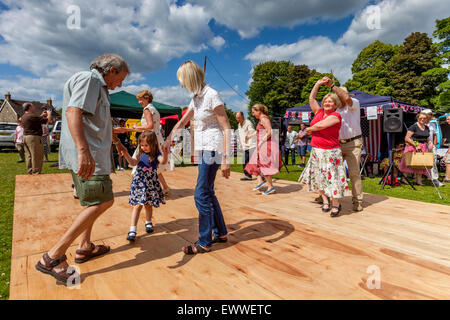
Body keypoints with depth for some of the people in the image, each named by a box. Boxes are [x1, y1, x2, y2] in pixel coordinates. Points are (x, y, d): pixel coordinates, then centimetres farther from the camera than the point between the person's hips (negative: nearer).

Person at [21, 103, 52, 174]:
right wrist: (49, 114, 4)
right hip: (34, 137, -9)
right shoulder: (32, 116, -16)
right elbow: (48, 120, -15)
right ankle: (36, 173, -1)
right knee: (37, 157, -3)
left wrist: (41, 115, 25)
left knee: (29, 156, 14)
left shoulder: (23, 117, 12)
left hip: (25, 137, 10)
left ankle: (30, 172, 20)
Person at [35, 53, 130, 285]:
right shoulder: (88, 79, -7)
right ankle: (53, 257, -6)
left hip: (92, 154, 11)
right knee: (103, 201, -11)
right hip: (86, 155, -11)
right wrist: (84, 150, -36)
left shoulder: (99, 87, 25)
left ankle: (85, 247, 28)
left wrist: (117, 142, 51)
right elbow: (73, 111, -24)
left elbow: (104, 123, 39)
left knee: (94, 201, 17)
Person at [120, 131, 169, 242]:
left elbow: (163, 161, -29)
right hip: (139, 183, 2)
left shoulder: (156, 155, -9)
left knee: (148, 205, 14)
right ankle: (132, 230, -1)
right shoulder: (141, 154, 5)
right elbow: (133, 163, 11)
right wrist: (126, 155, -4)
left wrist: (165, 155, -51)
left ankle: (148, 222, 40)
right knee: (137, 205, -3)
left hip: (151, 184, -2)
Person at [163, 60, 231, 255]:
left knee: (201, 194, -7)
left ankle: (204, 242, 7)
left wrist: (225, 159, -21)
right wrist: (167, 142, 24)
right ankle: (220, 233, 27)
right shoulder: (196, 98, 14)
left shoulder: (212, 96, -13)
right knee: (208, 192, 12)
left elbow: (226, 128, -16)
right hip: (203, 148, 9)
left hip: (213, 148, -9)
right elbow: (182, 122, 23)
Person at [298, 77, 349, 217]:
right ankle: (325, 200, 28)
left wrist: (309, 129, -3)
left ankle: (336, 204, 14)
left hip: (330, 152, -7)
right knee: (318, 177, 12)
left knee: (331, 178, -3)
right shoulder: (319, 112, 10)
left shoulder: (335, 116, -9)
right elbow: (311, 98, 16)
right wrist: (318, 83, 14)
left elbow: (320, 125, -20)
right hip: (316, 150, 7)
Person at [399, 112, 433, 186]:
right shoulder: (414, 127, -9)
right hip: (413, 147, -7)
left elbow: (427, 138, 24)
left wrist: (430, 142, 3)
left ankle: (418, 180, 11)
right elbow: (407, 138, -14)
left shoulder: (427, 128, 13)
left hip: (423, 148, 7)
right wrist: (416, 145, -18)